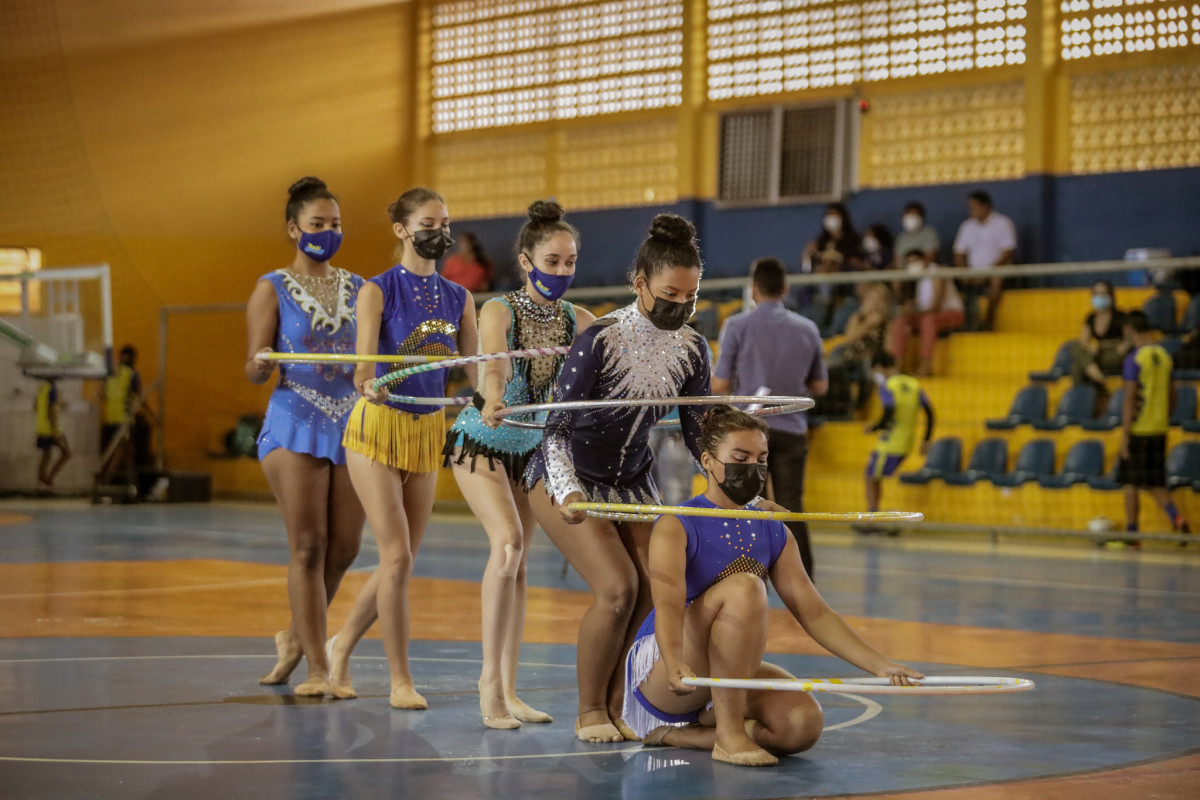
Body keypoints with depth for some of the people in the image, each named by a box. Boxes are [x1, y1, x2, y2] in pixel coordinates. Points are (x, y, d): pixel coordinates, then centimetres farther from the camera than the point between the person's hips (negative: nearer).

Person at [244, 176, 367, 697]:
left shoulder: (358, 289, 14)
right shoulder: (273, 289, 2)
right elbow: (254, 370, -3)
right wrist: (262, 364, -26)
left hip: (351, 427, 4)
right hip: (295, 425, -4)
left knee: (344, 548, 4)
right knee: (308, 546, -8)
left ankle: (296, 636, 27)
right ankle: (317, 669, -6)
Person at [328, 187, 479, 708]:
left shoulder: (458, 298, 7)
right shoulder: (377, 291, -7)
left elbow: (475, 371, 6)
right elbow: (364, 361, -18)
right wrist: (368, 385, -40)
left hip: (428, 431, 5)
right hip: (377, 428, -5)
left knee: (402, 561, 8)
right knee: (397, 557, -10)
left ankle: (342, 644, 29)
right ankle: (401, 680, -1)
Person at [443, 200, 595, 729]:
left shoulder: (579, 321, -5)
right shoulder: (498, 311, -19)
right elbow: (493, 365, -37)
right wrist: (493, 401, -58)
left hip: (534, 446, 5)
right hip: (482, 442, -5)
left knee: (518, 563, 6)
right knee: (508, 541, -24)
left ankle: (508, 690, 10)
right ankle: (490, 678, -20)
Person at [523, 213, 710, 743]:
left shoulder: (692, 349, -6)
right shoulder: (601, 340, -23)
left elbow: (697, 432, 2)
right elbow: (556, 425, -24)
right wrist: (567, 492, -38)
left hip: (632, 482, 6)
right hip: (568, 478, -6)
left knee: (653, 591, -8)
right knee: (618, 587, -19)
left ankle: (612, 707, 6)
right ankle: (590, 711, -2)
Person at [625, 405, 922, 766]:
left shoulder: (773, 533, 9)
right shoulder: (677, 526, -10)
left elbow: (813, 612, 6)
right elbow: (668, 604, -27)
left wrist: (880, 666, -7)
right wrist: (675, 665, -49)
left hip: (731, 675, 6)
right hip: (657, 678, -6)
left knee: (804, 723, -24)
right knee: (743, 586, -30)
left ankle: (679, 735, -3)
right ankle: (728, 736, -25)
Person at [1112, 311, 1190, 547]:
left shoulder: (1134, 360, -13)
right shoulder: (1164, 356, 9)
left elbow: (1130, 400, -16)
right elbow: (1171, 397, 15)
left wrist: (1125, 435, -15)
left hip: (1138, 430, -7)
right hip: (1159, 430, 7)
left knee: (1130, 482, 4)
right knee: (1155, 482, 12)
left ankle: (1132, 533, 6)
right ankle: (1175, 517, -11)